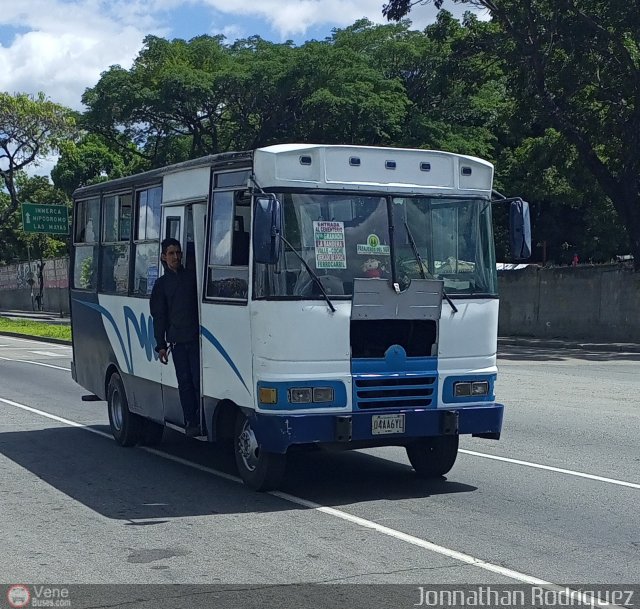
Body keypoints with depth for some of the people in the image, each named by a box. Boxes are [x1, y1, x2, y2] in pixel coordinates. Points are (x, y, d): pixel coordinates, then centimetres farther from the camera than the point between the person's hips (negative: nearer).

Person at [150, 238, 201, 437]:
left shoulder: (192, 277, 10)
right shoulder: (161, 284, 11)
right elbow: (158, 316, 11)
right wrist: (161, 345, 4)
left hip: (196, 338, -1)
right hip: (177, 341, 1)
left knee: (198, 380, -6)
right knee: (185, 382, 1)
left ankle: (203, 420, -3)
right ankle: (191, 422, 4)